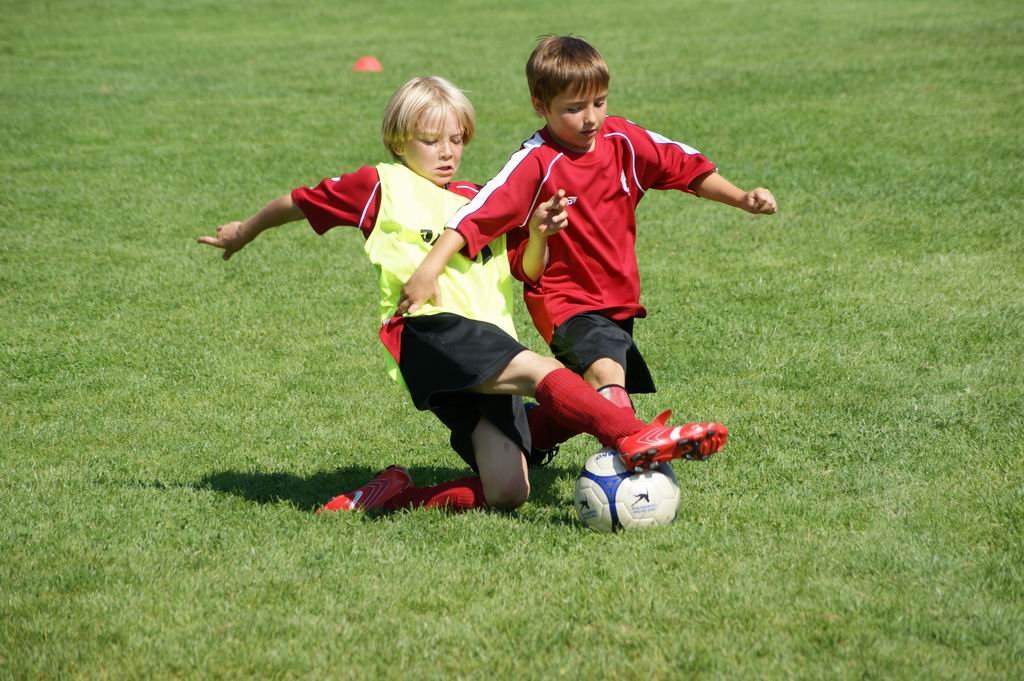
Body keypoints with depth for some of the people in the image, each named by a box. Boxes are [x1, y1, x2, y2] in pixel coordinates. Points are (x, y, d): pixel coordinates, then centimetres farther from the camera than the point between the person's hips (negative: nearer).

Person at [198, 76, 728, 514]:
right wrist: (245, 232, 35)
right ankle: (637, 438, -46)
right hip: (429, 331, -6)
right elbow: (300, 202, 23)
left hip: (490, 349, 6)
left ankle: (395, 497, 4)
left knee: (508, 493, -10)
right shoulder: (383, 186, 13)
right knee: (538, 369, -33)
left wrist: (538, 232, 1)